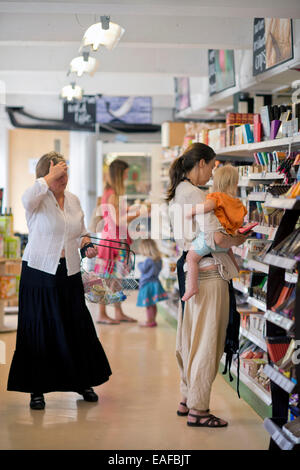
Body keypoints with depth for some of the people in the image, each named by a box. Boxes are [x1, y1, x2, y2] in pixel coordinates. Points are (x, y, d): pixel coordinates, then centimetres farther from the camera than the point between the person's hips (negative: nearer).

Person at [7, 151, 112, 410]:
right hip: (40, 272, -5)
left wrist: (86, 243, 2)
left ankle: (83, 382, 25)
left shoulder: (73, 200, 11)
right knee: (39, 330, 0)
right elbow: (27, 199, -34)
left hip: (69, 272, 5)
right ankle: (37, 389, 11)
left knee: (79, 326, 9)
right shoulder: (39, 199, -8)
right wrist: (49, 178, -27)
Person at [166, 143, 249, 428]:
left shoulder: (177, 193, 13)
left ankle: (187, 400, 26)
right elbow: (217, 239, -23)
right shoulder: (194, 194, -18)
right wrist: (238, 240, -4)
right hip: (207, 272, -10)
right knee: (206, 342, -3)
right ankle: (198, 409, 2)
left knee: (189, 338, 16)